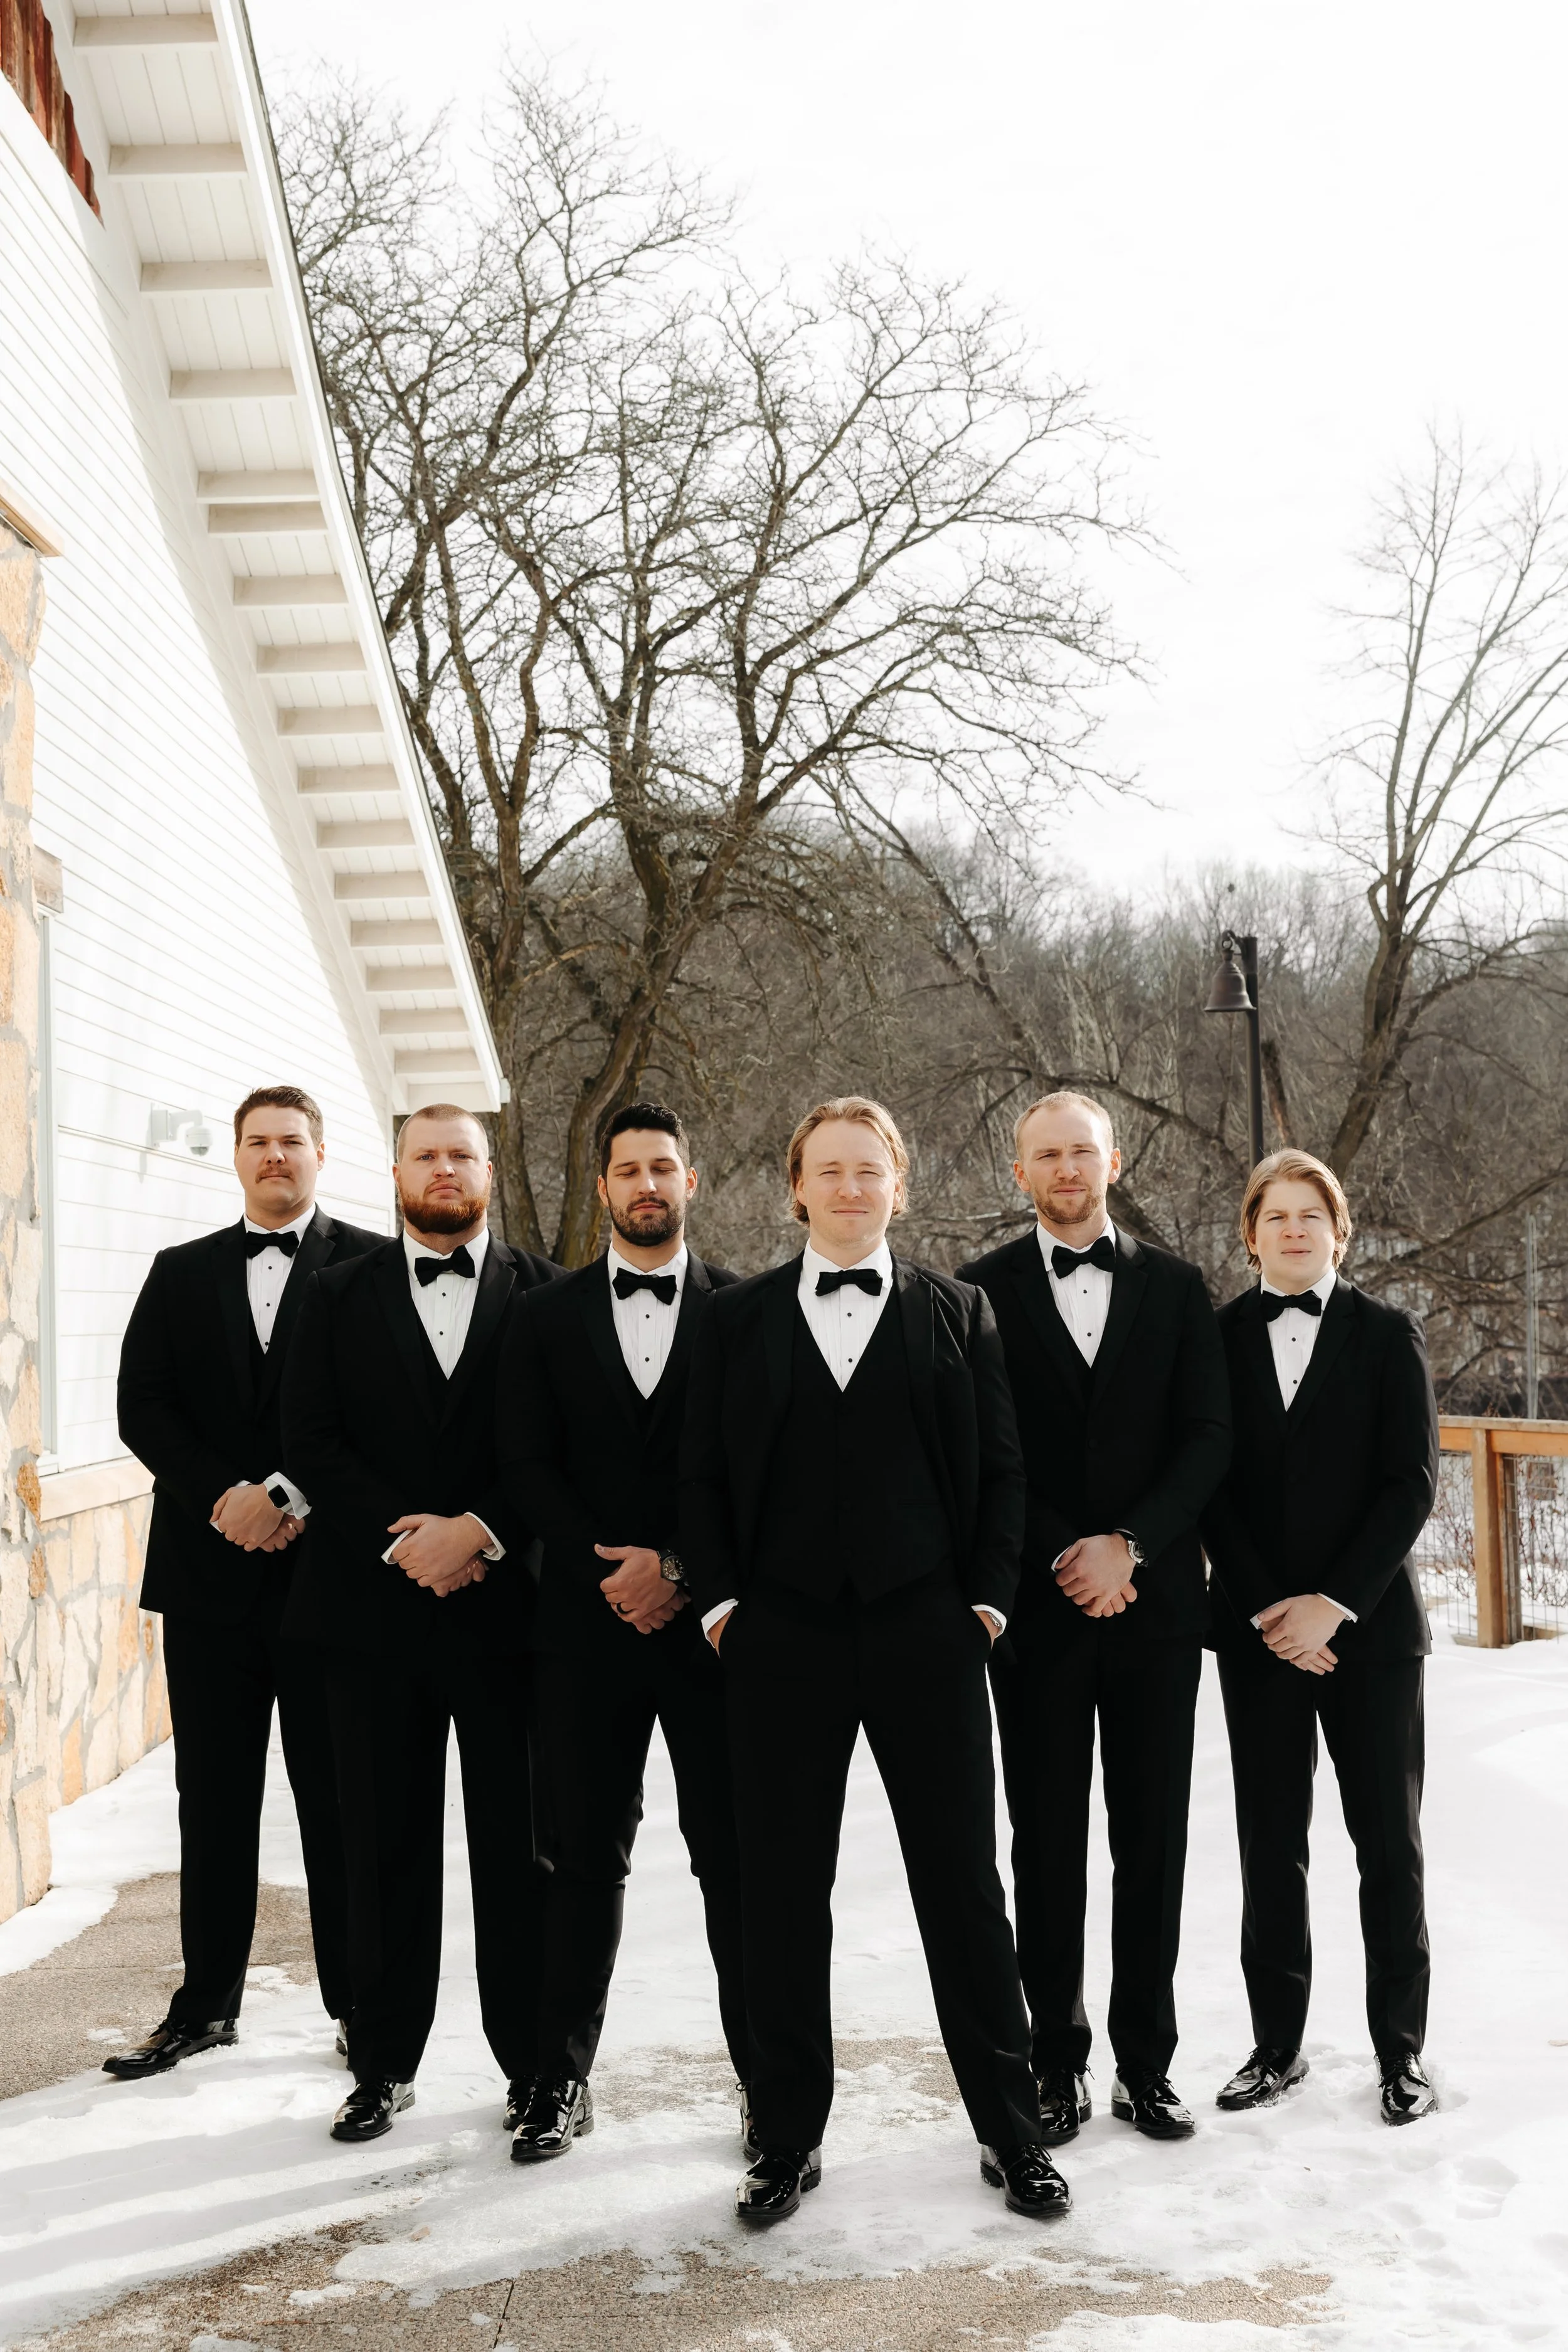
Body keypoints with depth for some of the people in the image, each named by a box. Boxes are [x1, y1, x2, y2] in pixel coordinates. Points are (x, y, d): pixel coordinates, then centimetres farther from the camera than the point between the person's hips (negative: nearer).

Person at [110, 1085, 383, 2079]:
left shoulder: (373, 1266, 0)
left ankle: (358, 2004, 16)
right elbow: (143, 1406, 3)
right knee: (214, 1800, 10)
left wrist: (294, 1499, -15)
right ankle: (207, 2003, 22)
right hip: (210, 1575, 3)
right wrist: (225, 1497, -11)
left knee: (338, 1802, 5)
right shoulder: (180, 1273, 12)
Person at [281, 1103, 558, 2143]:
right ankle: (384, 2064, 20)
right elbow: (312, 1442, 0)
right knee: (386, 1849, 9)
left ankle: (533, 2061, 17)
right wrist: (402, 1540, -12)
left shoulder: (546, 1294, 4)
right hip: (374, 1606, 2)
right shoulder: (339, 1297, 8)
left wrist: (479, 1532, -14)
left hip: (505, 1603, -1)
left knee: (517, 1847, 5)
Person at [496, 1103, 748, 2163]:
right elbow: (528, 1465, 1)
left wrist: (678, 1570, -12)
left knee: (736, 1856, 3)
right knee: (587, 1856, 8)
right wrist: (608, 1570, -10)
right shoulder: (549, 1317, 8)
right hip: (588, 1625, 1)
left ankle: (771, 2074, 14)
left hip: (712, 1621, -1)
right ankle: (564, 2078, 18)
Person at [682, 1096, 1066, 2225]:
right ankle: (789, 2139, 19)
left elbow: (1000, 1468, 6)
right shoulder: (737, 1320, 9)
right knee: (783, 1893, 6)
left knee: (964, 1882, 5)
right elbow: (704, 1475, 8)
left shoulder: (958, 1314, 8)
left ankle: (1011, 2130, 18)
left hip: (927, 1632, -1)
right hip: (782, 1641, 1)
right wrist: (721, 1602, -1)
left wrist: (987, 1601, -2)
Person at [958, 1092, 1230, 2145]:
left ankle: (1147, 2065, 17)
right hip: (1038, 1604, -1)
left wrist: (1128, 1543, -11)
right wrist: (1062, 1558, -10)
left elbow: (1208, 1436, 2)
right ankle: (1059, 2065, 15)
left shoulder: (1177, 1288, 8)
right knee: (1048, 1846, 5)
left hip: (1154, 1597, 1)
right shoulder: (981, 1292, 3)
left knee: (1153, 1841, 6)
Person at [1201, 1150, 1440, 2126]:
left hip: (1370, 1622, -1)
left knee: (1390, 1843, 4)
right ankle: (1278, 2043, 17)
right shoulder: (1219, 1337, 4)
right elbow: (1211, 1486, 1)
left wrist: (1334, 1602, -12)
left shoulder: (1388, 1334, 2)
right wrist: (1271, 1610, -8)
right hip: (1259, 1630, 1)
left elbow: (1413, 1483, -4)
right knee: (1271, 1844, 6)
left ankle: (1402, 2050, 16)